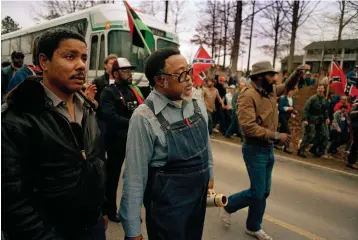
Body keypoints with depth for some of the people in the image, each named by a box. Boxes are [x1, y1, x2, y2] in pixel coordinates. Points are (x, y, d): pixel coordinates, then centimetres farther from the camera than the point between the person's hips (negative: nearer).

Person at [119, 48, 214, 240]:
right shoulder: (145, 117, -23)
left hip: (200, 195, 6)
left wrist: (209, 175, 18)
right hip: (167, 204, -6)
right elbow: (134, 176, -19)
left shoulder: (198, 105, -4)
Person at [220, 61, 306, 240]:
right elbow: (249, 127, -28)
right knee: (257, 193, -2)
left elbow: (287, 86, 26)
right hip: (255, 149, -8)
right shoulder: (248, 95, -21)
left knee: (264, 192, 15)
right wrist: (277, 136, -22)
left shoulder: (270, 90, 6)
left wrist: (297, 73, 6)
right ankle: (228, 206, 25)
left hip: (269, 148, 9)